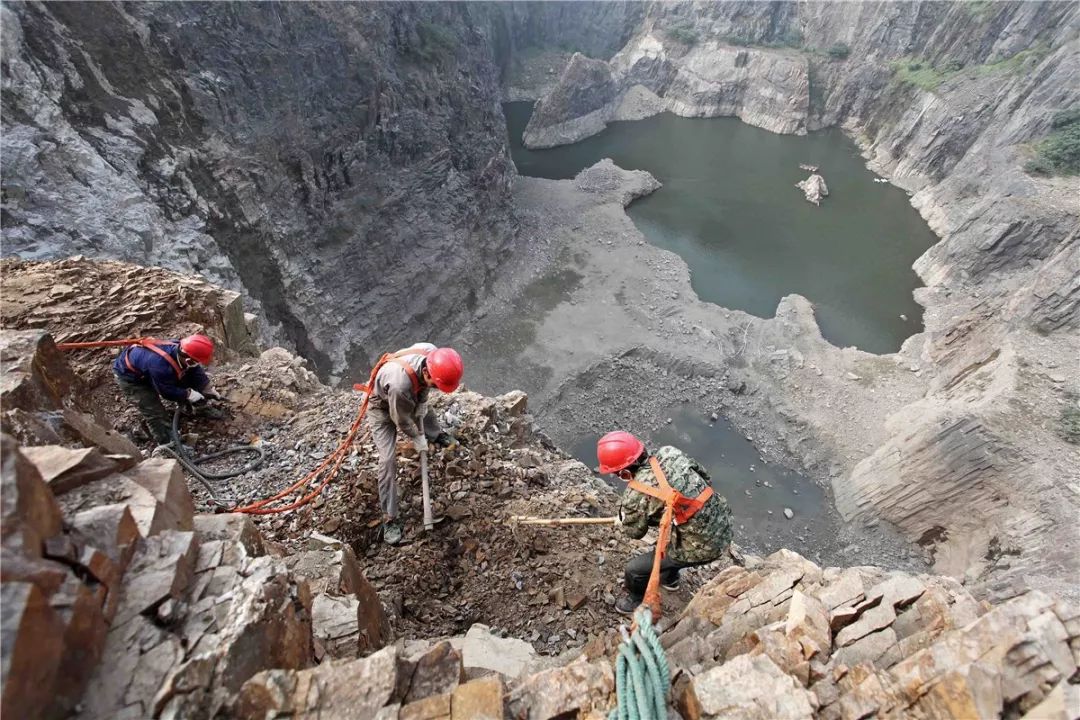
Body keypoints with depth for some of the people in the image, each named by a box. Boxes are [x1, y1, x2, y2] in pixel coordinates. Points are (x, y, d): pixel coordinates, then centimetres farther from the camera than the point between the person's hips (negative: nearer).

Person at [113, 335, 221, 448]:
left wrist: (209, 389, -8)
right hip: (129, 376, -7)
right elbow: (168, 391, -29)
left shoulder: (181, 349, -25)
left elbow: (196, 372, -7)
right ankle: (167, 445, -4)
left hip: (146, 370, 7)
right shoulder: (160, 365, -46)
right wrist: (189, 394, -19)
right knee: (155, 412, -13)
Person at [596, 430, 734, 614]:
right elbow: (704, 478, 5)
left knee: (634, 569, 11)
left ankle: (638, 601, 41)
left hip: (703, 546, -7)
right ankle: (669, 577, 60)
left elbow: (634, 531, -2)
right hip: (723, 521, 7)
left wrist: (623, 514, 17)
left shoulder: (636, 495, -22)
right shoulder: (670, 452, -9)